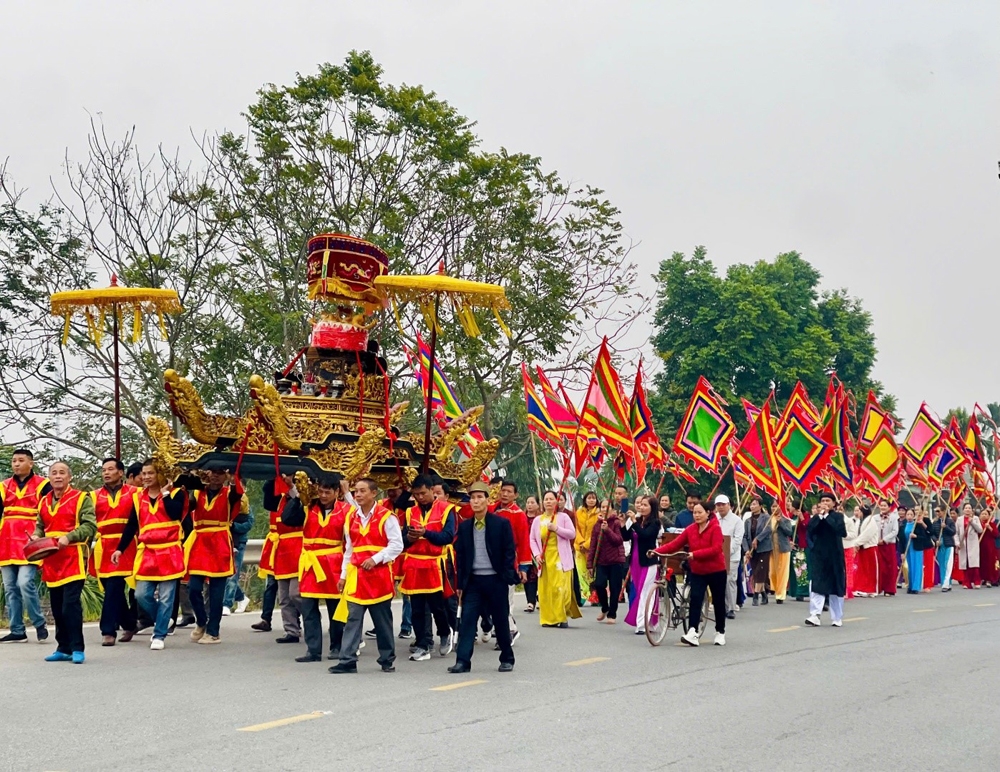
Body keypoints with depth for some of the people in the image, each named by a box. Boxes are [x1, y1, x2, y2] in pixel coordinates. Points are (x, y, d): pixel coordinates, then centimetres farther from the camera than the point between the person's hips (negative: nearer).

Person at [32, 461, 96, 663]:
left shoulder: (82, 498, -4)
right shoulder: (44, 501, 14)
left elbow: (90, 526, -11)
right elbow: (40, 525, 24)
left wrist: (69, 537, -24)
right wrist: (36, 536, 2)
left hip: (73, 560, -6)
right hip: (52, 561, 6)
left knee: (71, 603, -12)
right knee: (57, 606, 9)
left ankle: (77, 648, -4)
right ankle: (63, 648, 18)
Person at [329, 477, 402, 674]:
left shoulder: (386, 517, -5)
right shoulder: (351, 517, 10)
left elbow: (397, 545, -9)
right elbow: (348, 549, 14)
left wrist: (375, 559, -17)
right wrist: (343, 575, 11)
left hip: (379, 574, -4)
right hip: (356, 574, 4)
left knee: (383, 619, 6)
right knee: (352, 618, -3)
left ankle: (387, 660, 18)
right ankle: (348, 661, -4)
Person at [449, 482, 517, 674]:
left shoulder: (502, 523, -4)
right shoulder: (464, 527, 6)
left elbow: (509, 552, -3)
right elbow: (460, 556, 9)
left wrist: (507, 578, -9)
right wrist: (460, 584, 5)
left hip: (495, 580, -3)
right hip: (472, 581, 3)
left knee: (501, 620, 7)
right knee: (467, 620, -4)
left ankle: (507, 659, 20)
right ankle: (463, 661, -4)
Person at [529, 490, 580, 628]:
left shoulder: (563, 517, 3)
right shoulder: (537, 520, 9)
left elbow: (572, 534, -4)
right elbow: (533, 539, 9)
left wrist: (556, 528, -13)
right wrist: (536, 555, -4)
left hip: (560, 558, -3)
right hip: (544, 558, 3)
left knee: (561, 588, -10)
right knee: (545, 590, 0)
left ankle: (562, 617, -2)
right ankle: (548, 619, 7)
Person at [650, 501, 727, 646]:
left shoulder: (715, 528, -12)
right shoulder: (690, 529, 0)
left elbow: (716, 549, -23)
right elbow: (675, 544, -5)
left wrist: (694, 554, -33)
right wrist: (657, 551, -19)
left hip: (716, 571, -3)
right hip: (697, 572, 3)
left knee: (718, 602, 9)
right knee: (695, 599, -14)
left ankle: (720, 633, 26)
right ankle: (692, 632, -23)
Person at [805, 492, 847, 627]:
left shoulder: (838, 516, 2)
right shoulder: (815, 517, 7)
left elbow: (840, 529, -17)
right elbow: (809, 530, -9)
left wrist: (827, 515, -14)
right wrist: (820, 516, -12)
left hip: (834, 555, -1)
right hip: (818, 555, 1)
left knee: (835, 586, 6)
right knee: (816, 586, -10)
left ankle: (837, 618, 15)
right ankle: (815, 615, -17)